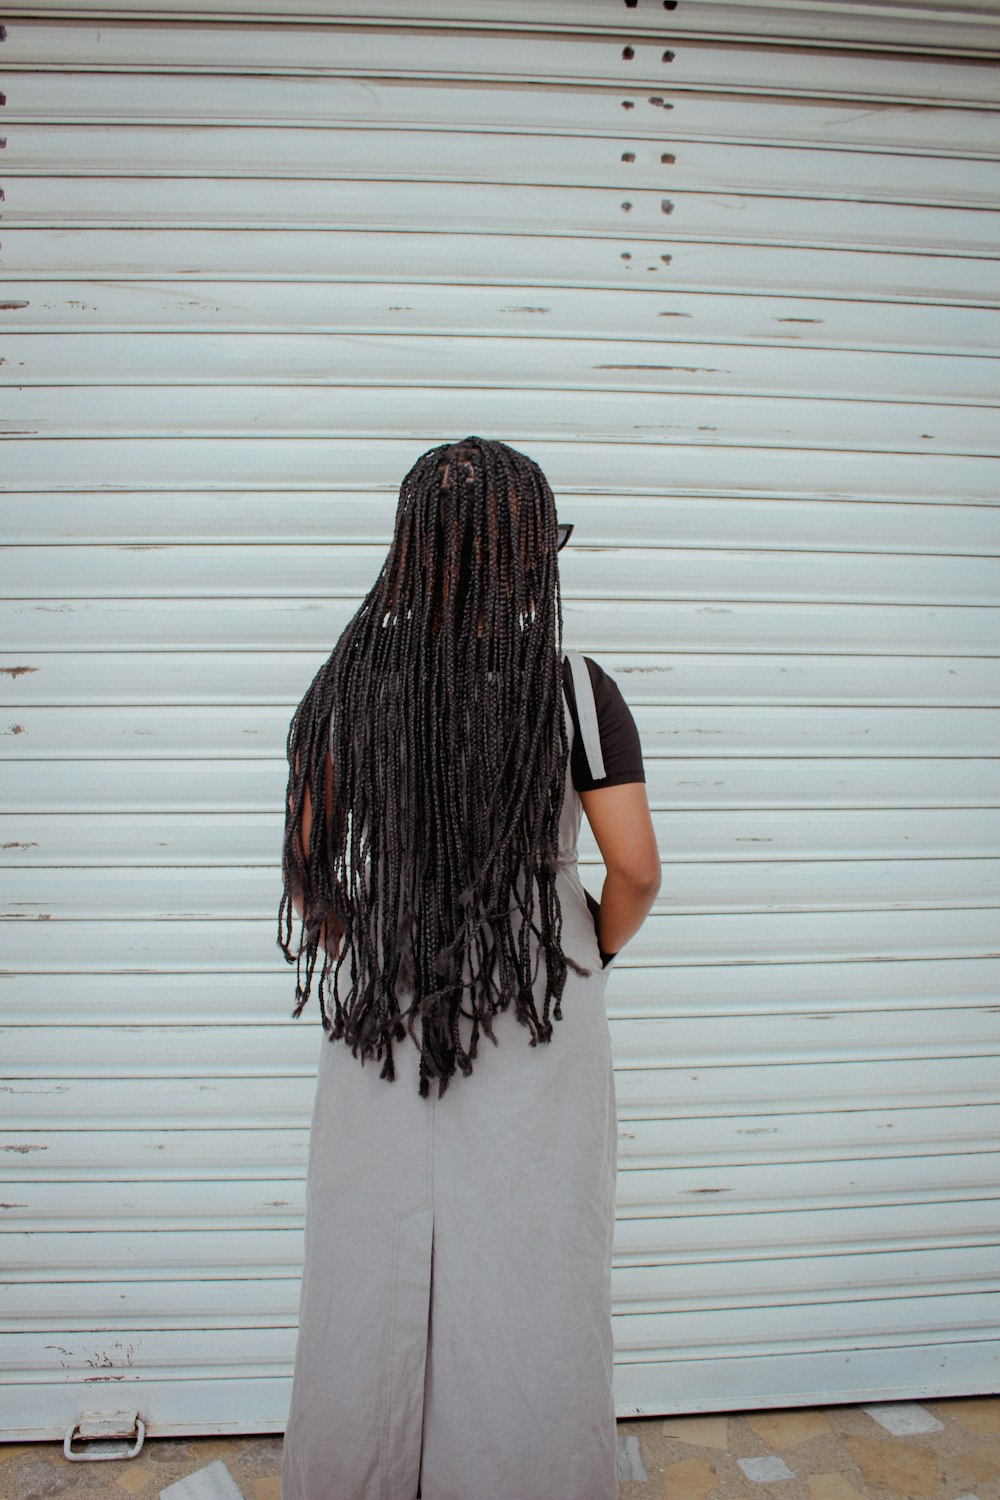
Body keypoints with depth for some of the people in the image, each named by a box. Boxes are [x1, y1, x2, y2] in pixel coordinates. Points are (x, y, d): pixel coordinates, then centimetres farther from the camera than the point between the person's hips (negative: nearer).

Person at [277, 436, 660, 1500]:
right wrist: (596, 951, 9)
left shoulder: (352, 684, -7)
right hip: (540, 1024, -1)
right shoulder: (576, 691, -12)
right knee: (532, 1283, 16)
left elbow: (308, 866, -4)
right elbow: (635, 871, -10)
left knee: (375, 1269, 20)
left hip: (384, 1016, 2)